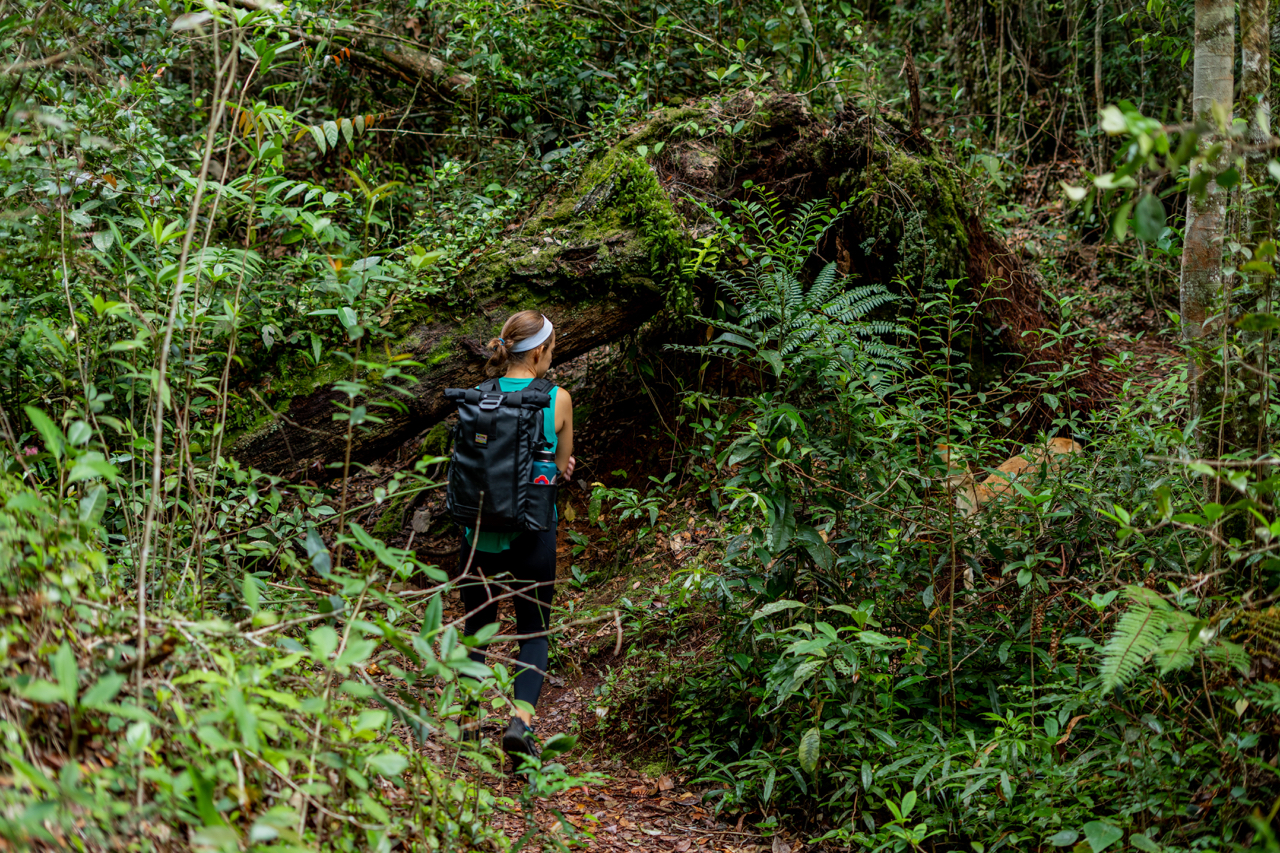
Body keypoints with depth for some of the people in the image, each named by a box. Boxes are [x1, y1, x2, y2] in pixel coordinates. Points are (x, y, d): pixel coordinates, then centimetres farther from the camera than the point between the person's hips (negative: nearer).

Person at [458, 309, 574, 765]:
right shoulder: (557, 399, -7)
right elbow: (561, 465, 4)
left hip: (480, 532, 2)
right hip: (532, 534, -2)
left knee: (476, 628, 20)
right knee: (534, 634, 10)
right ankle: (521, 720, -11)